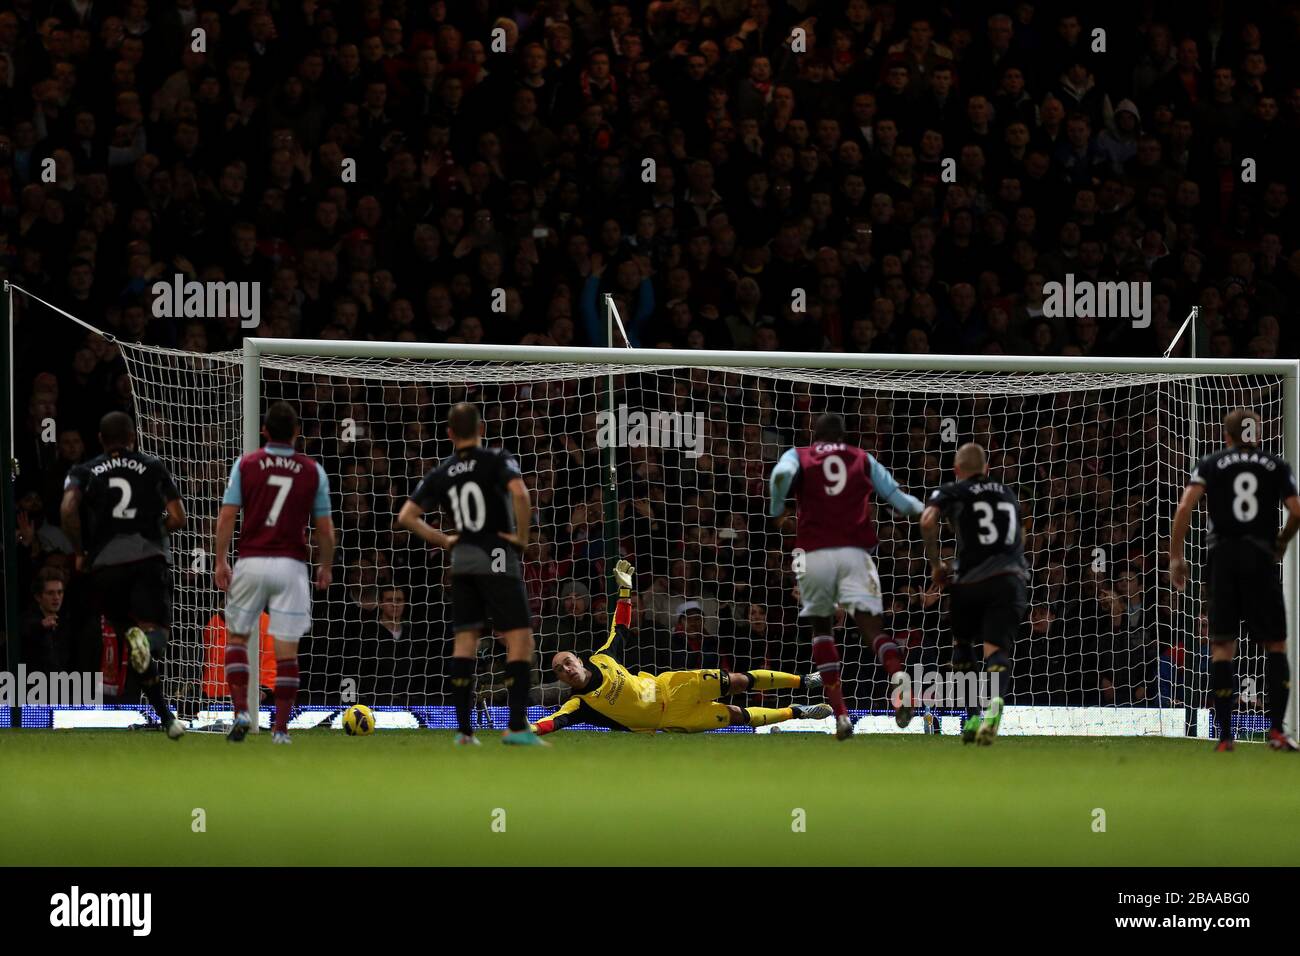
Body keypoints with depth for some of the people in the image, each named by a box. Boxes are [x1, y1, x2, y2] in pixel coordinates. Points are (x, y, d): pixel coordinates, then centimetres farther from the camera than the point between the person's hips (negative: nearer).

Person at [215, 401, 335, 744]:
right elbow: (325, 528, 5)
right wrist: (326, 567, 19)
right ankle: (281, 727, 2)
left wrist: (221, 561, 3)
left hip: (251, 561, 0)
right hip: (291, 564, 0)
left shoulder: (245, 465, 0)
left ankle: (241, 712, 0)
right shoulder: (313, 471, 1)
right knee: (286, 651, 2)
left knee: (236, 637, 15)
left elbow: (226, 516, -4)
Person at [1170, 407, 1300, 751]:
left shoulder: (1209, 464, 10)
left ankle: (1224, 734, -2)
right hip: (1261, 556, 0)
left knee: (1222, 646, 4)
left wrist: (1176, 556, 2)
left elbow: (1185, 508, -3)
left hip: (1223, 555, 0)